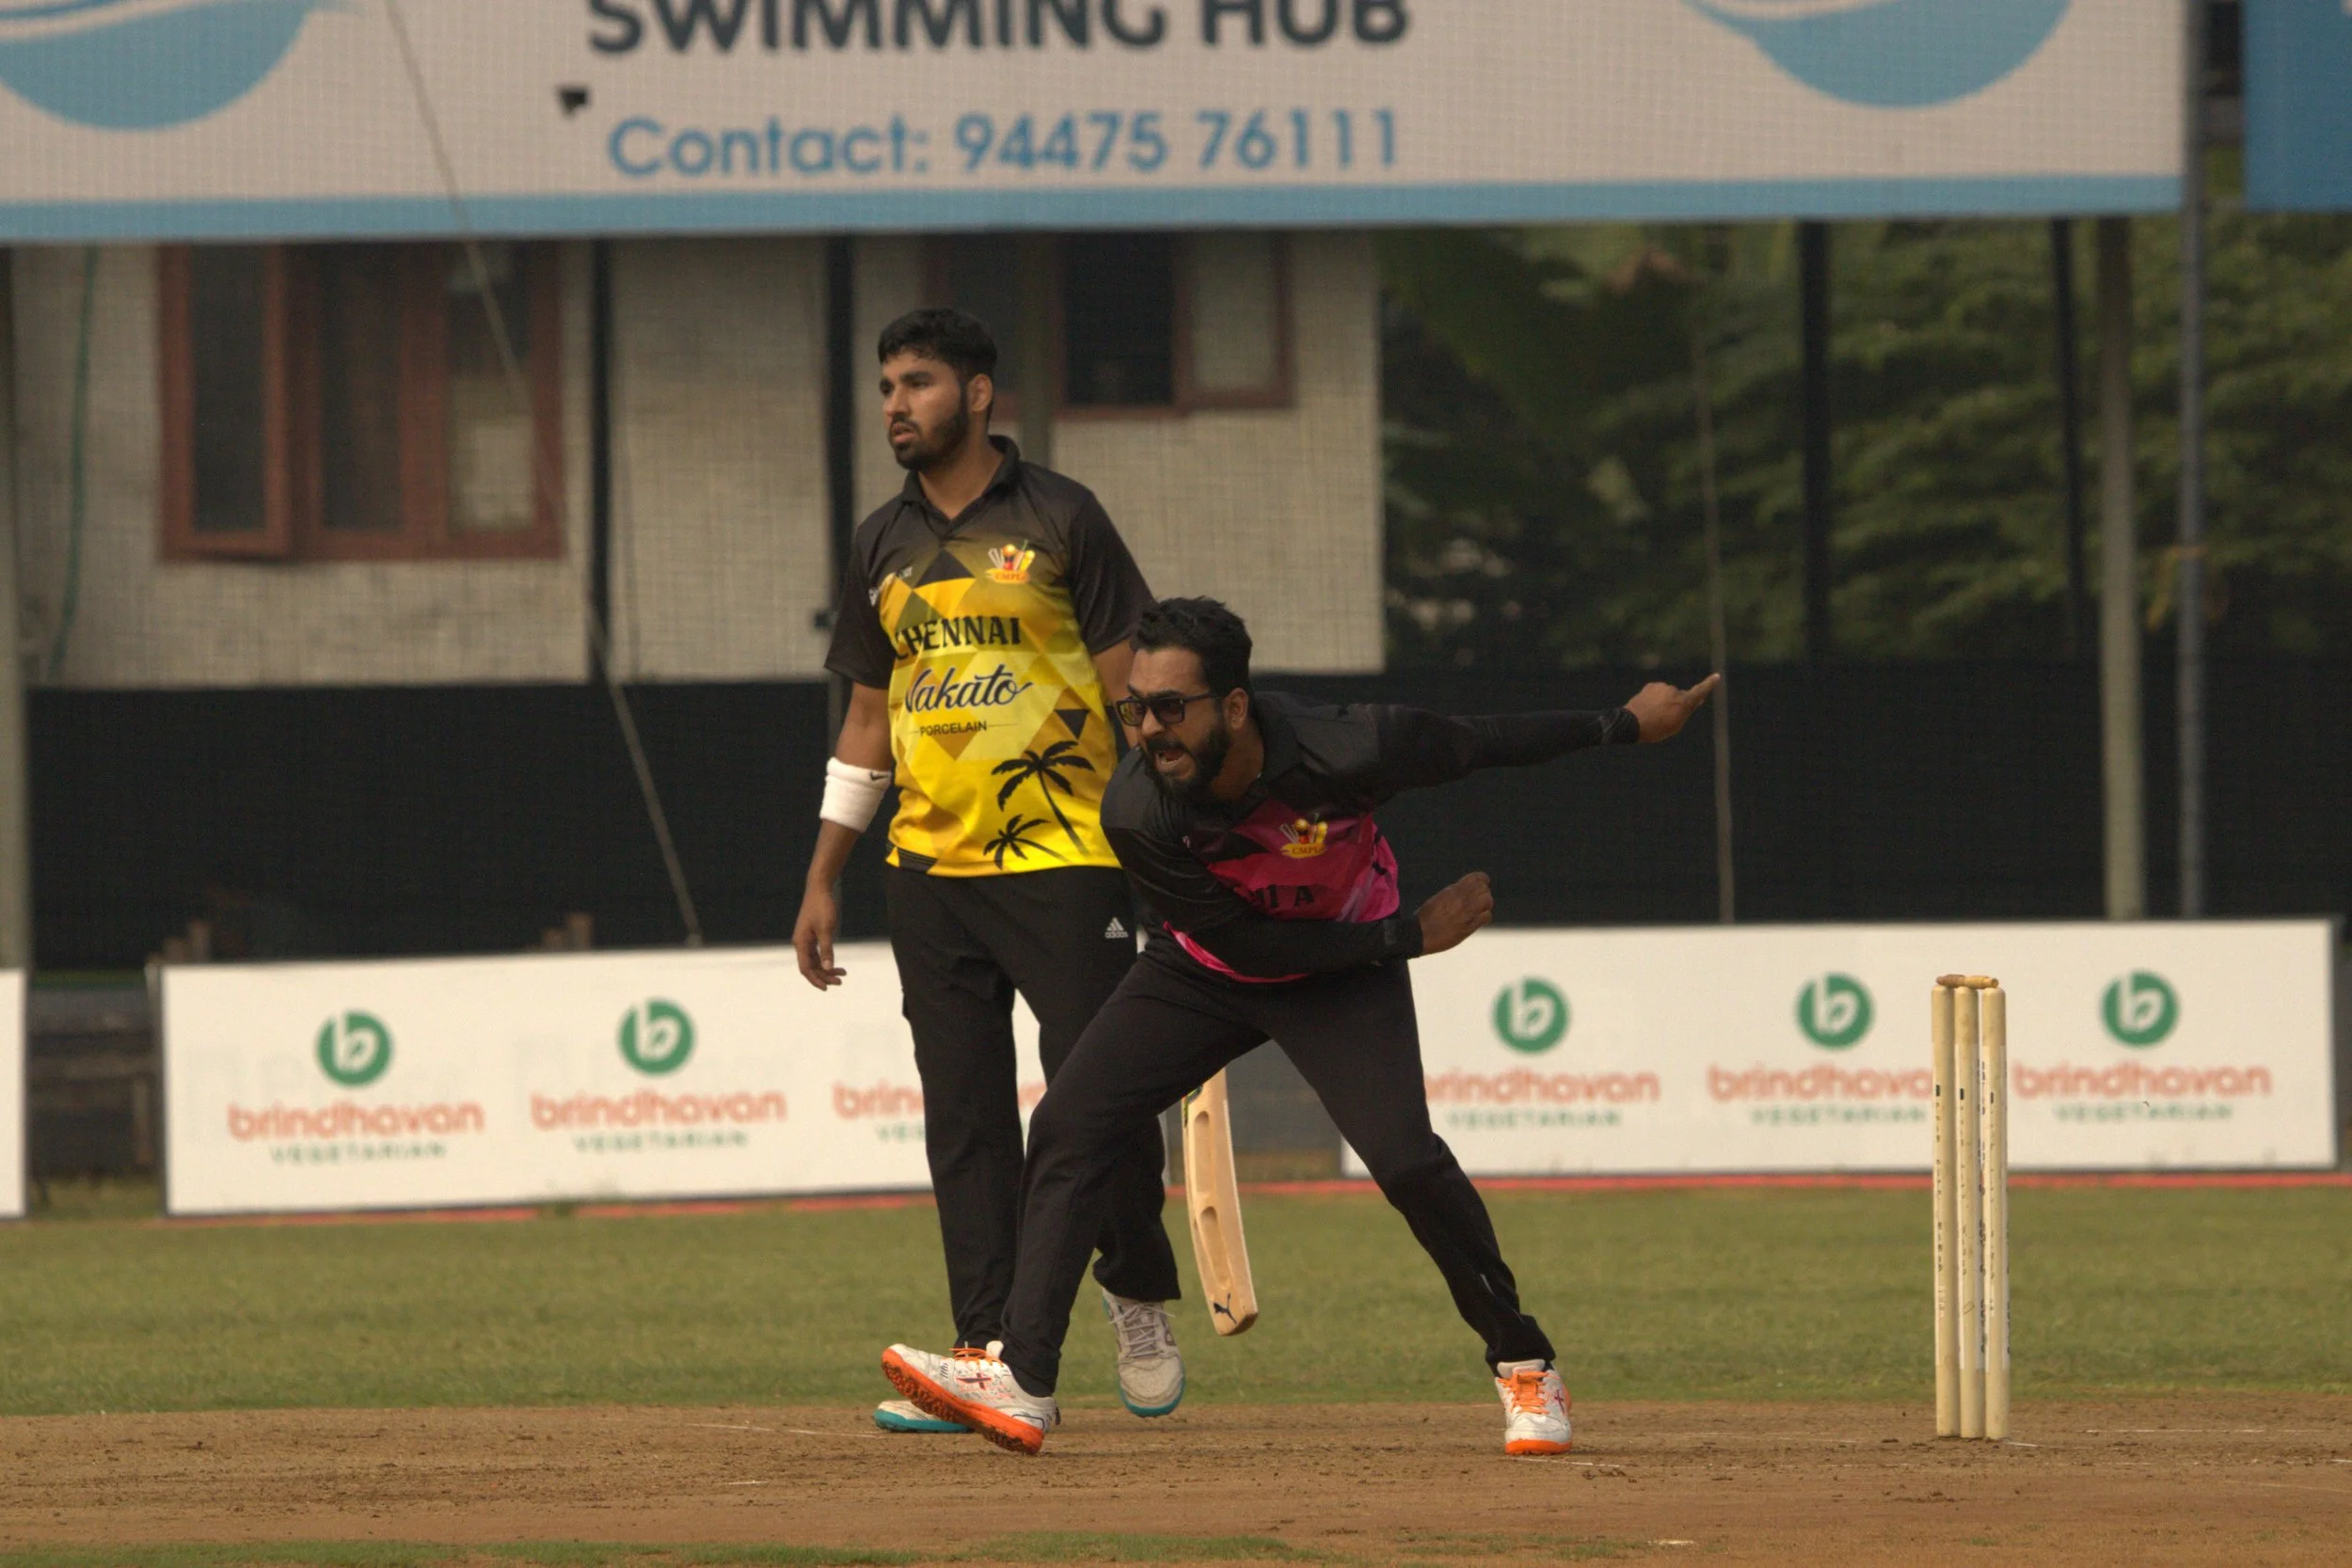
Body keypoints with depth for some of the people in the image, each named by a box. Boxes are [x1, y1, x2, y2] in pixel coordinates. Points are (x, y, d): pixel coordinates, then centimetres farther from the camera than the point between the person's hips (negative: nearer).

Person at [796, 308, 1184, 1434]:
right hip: (930, 874, 5)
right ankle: (989, 1356, 2)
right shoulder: (883, 544, 13)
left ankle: (1139, 1298, 14)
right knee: (963, 1121, 2)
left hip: (1064, 864, -5)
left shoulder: (1058, 519, -2)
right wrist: (821, 885, 15)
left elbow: (1132, 687, -3)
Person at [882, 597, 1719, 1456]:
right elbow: (1246, 944, -23)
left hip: (1345, 973, -2)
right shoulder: (1137, 812, -30)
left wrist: (1626, 725, -4)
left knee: (1403, 1157, -20)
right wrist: (1411, 934, -21)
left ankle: (1523, 1363, 1)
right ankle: (1021, 1384, -8)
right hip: (1205, 971, 2)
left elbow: (1481, 742, -17)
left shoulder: (1345, 751, -35)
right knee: (1067, 1127, -10)